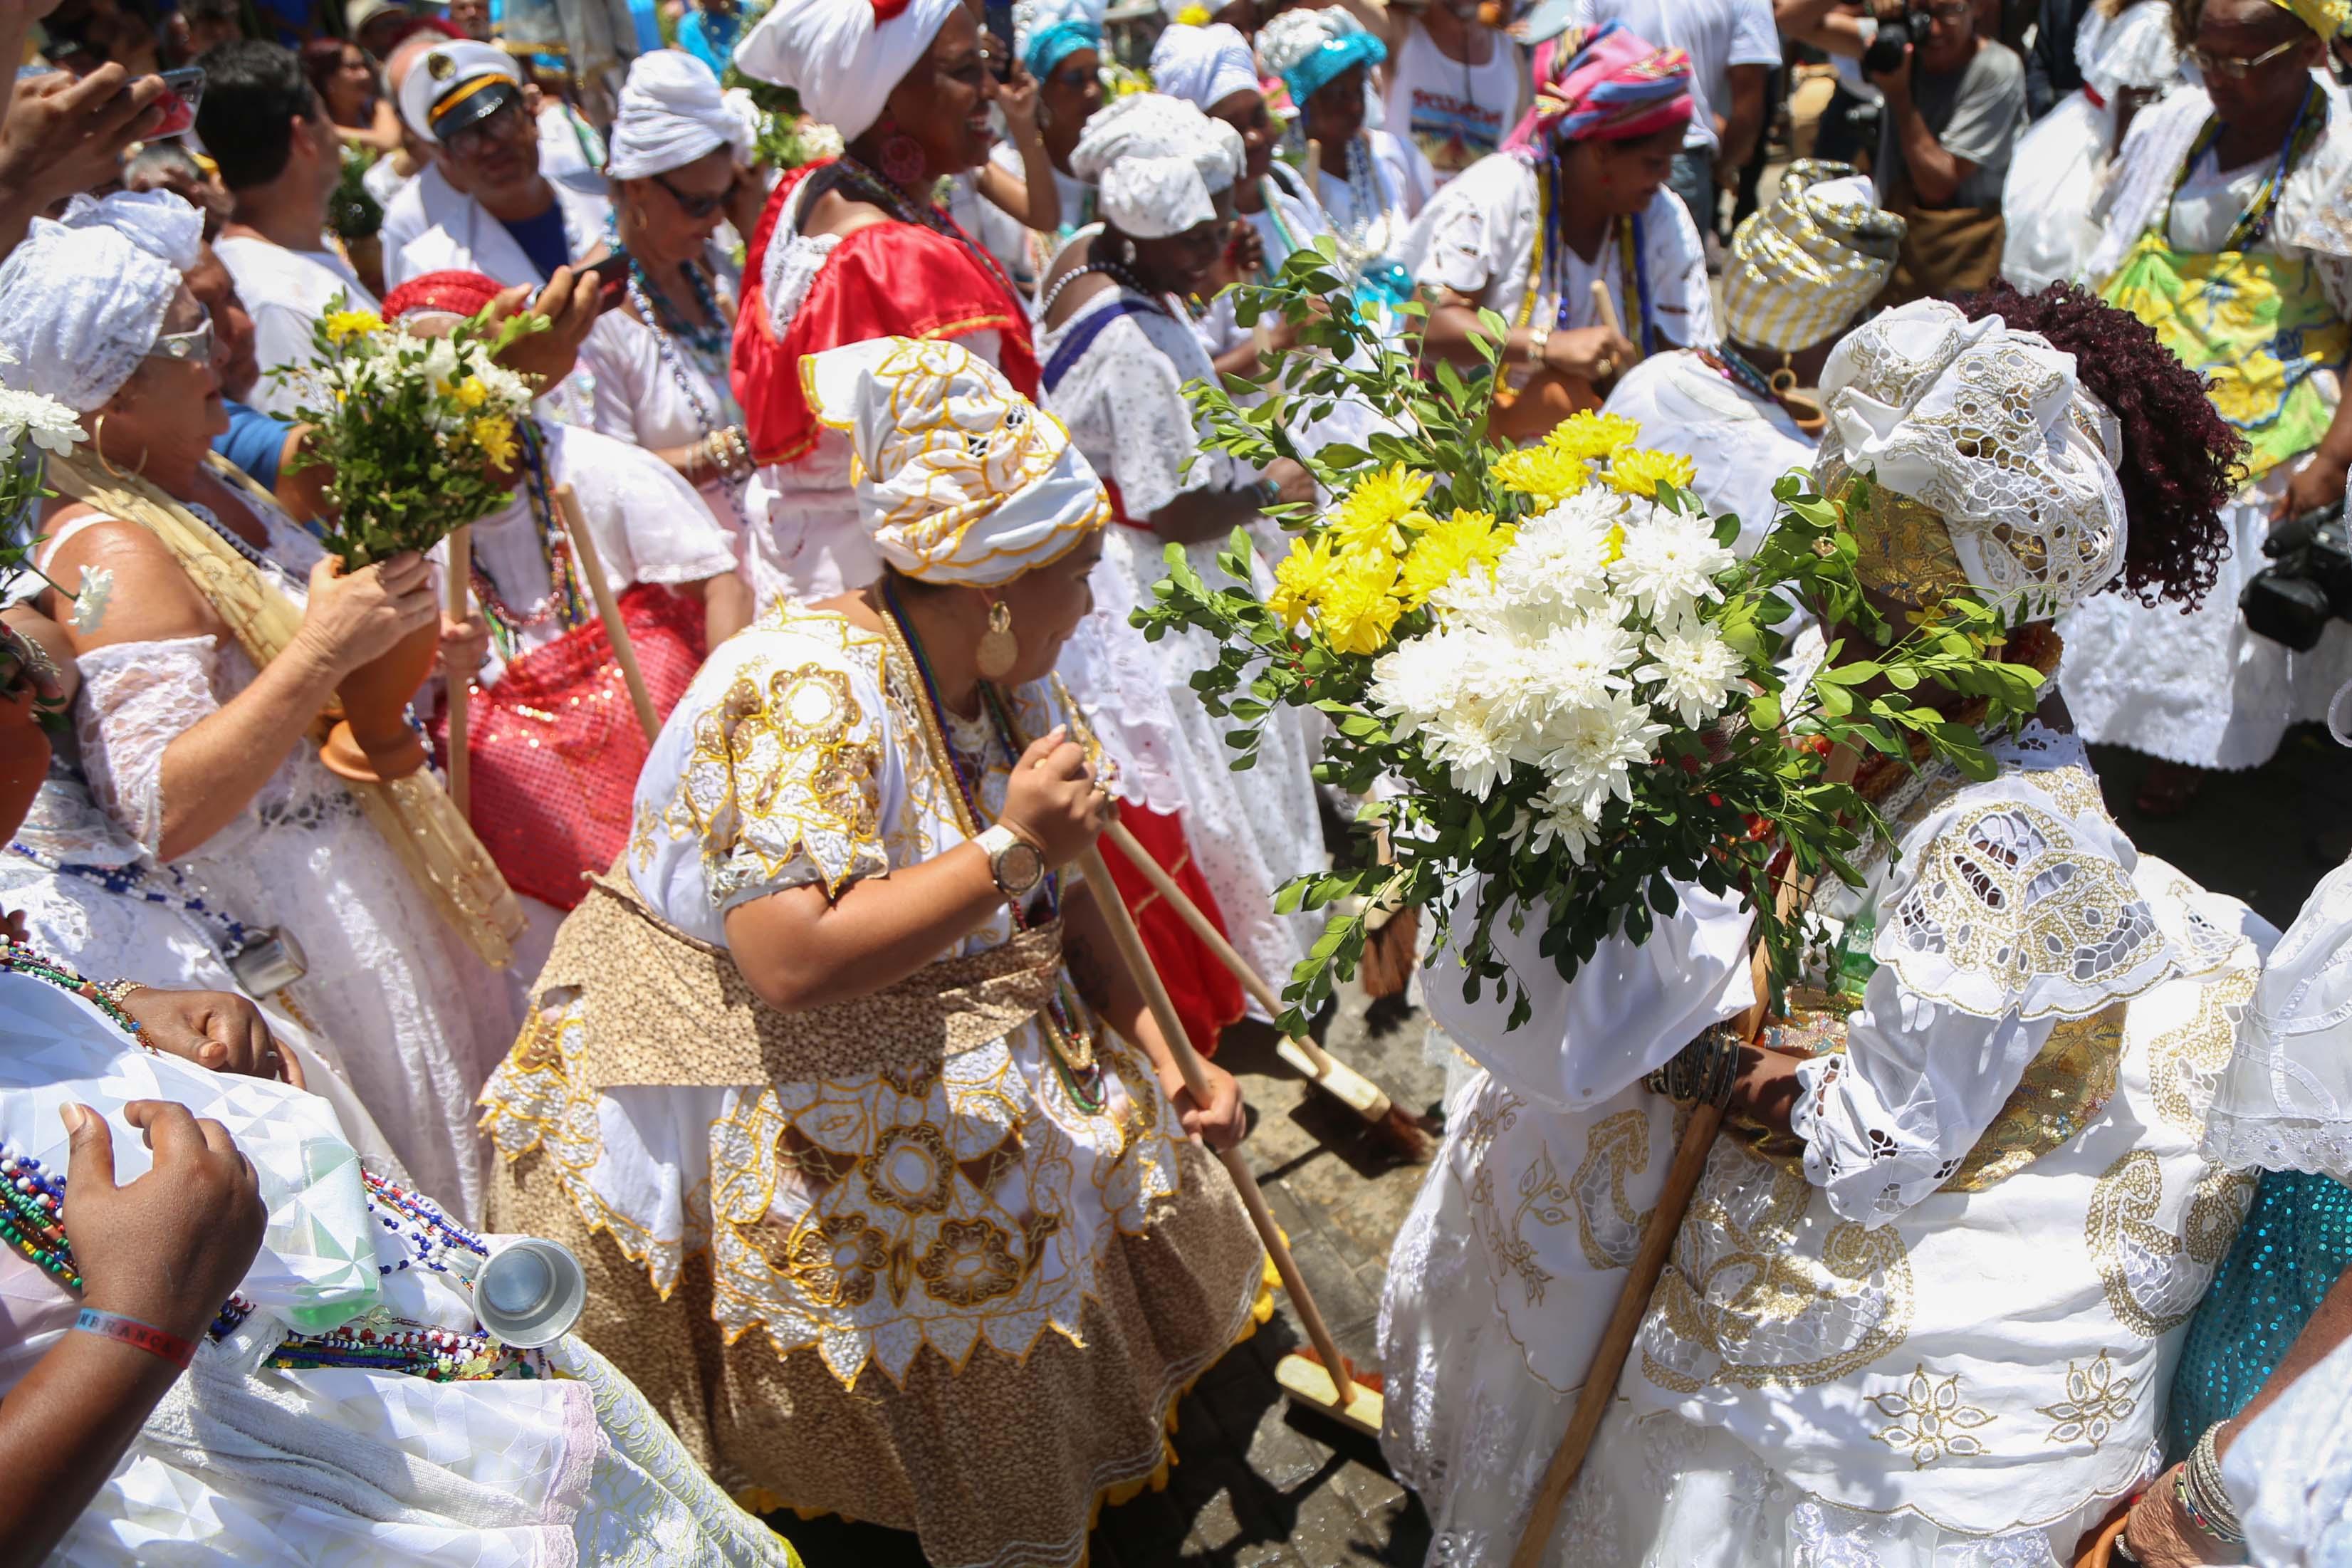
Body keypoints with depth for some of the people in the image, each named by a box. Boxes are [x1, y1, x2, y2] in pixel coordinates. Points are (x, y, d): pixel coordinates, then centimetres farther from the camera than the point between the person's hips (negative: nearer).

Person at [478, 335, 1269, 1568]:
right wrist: (1006, 849, -33)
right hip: (771, 1097, -8)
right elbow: (792, 964, -34)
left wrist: (1162, 1056, -3)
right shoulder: (809, 696, -26)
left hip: (950, 1054, 8)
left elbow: (1064, 896, 5)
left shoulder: (1004, 684, 0)